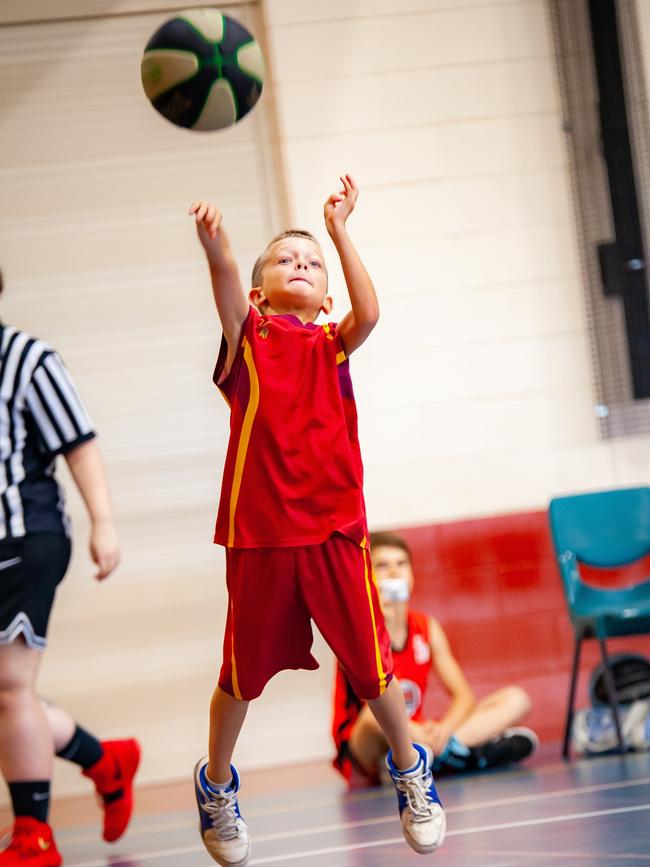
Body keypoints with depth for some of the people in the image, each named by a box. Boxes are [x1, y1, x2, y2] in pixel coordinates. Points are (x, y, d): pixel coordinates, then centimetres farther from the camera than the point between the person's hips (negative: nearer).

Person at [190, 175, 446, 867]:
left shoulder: (332, 344, 9)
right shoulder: (247, 339, 2)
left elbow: (368, 313, -14)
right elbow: (228, 295, -20)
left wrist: (339, 231, -17)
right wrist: (215, 247, -41)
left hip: (334, 528, 1)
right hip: (259, 530, -1)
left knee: (369, 664, 6)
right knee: (244, 667, 10)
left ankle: (408, 767, 30)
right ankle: (216, 785, 33)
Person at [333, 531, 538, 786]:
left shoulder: (427, 627, 5)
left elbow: (463, 695, -3)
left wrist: (443, 729, -22)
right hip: (366, 753, -7)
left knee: (515, 700, -5)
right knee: (375, 716, -41)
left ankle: (436, 753, -27)